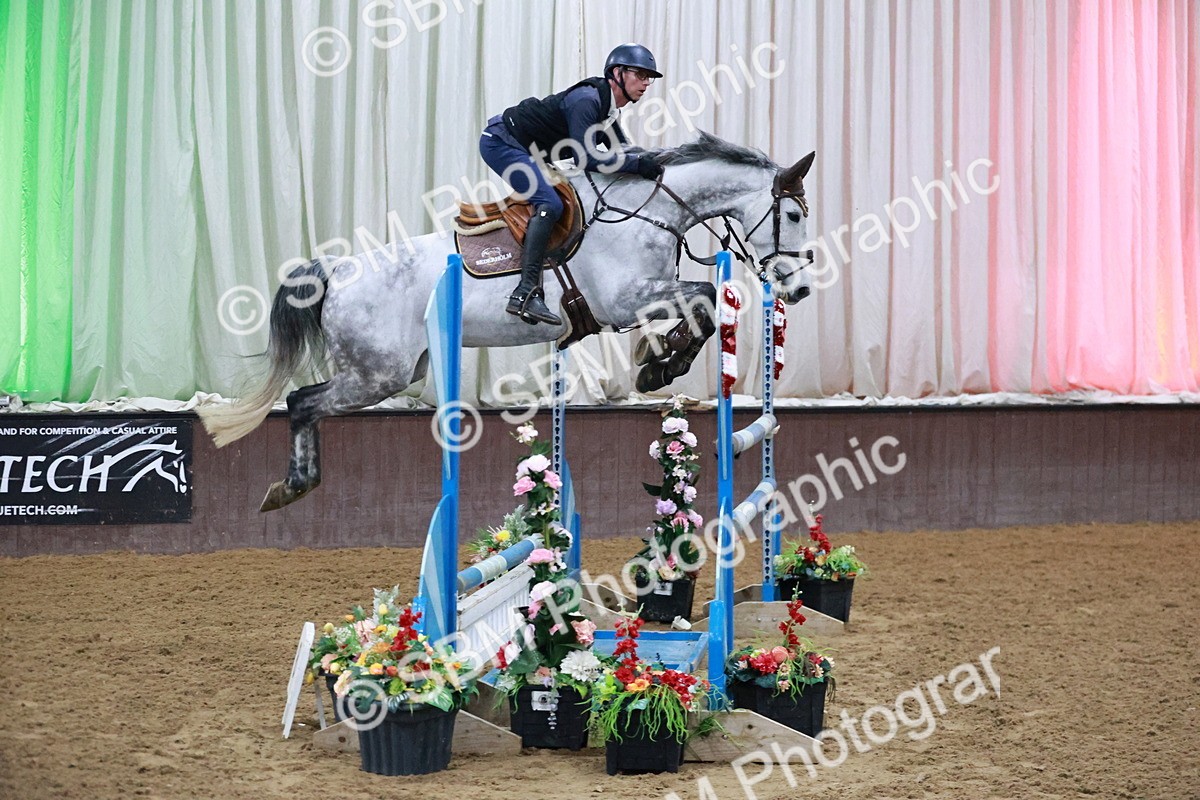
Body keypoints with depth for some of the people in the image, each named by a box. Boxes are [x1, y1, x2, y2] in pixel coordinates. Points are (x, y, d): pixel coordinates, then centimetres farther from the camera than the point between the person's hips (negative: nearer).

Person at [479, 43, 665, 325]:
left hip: (520, 149, 11)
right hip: (501, 142, -11)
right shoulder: (587, 100, -21)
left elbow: (623, 149, 15)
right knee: (549, 204, -23)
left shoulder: (607, 106, 10)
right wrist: (637, 163, -25)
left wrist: (648, 158, -4)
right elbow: (586, 158, -28)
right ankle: (526, 294, -30)